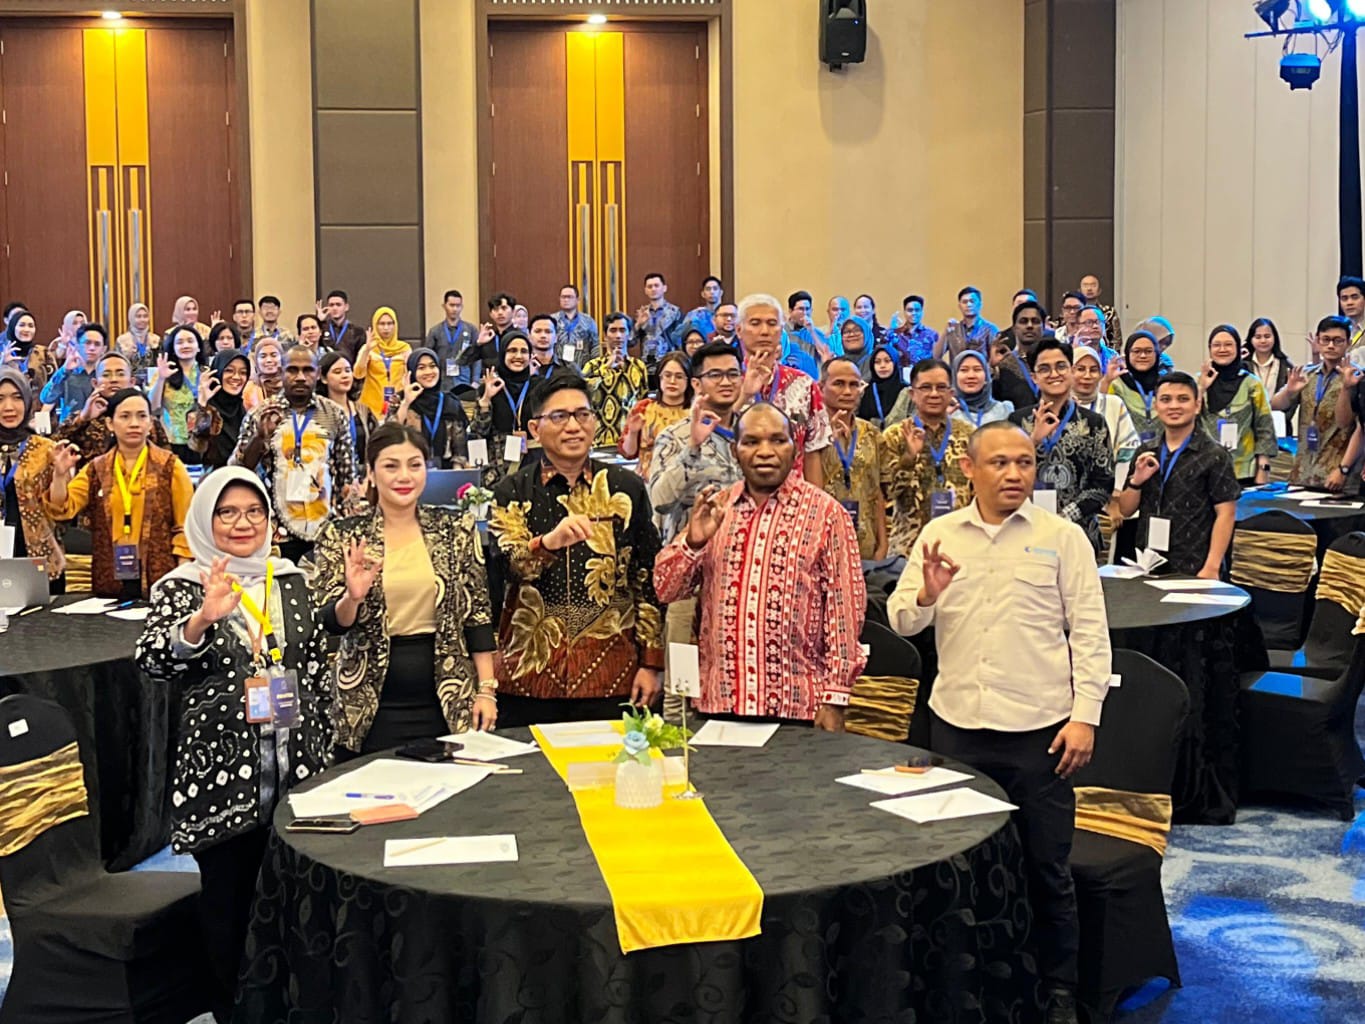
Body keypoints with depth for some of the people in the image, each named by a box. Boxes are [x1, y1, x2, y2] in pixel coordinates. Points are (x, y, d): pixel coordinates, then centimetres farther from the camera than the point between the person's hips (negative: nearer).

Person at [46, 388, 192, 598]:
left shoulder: (170, 466, 1)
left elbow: (185, 527, 0)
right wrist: (60, 475, -18)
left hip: (160, 583, -2)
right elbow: (62, 510, 0)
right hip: (109, 584, 2)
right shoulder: (96, 469, 9)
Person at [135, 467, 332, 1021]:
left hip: (296, 767, 3)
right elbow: (151, 659, -19)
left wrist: (322, 748, 12)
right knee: (229, 897, 7)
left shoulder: (292, 581, 8)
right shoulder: (181, 588, -2)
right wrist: (203, 618, -35)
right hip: (220, 770, -3)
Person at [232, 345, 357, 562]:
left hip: (326, 528, 1)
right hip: (278, 529, -1)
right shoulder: (260, 414, 0)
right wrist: (260, 437, -17)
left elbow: (347, 474, 9)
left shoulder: (335, 414, 4)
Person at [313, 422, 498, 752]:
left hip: (448, 703, 1)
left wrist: (486, 689, 0)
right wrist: (352, 599, -25)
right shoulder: (342, 535, -1)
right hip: (370, 708, -1)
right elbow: (331, 622, -4)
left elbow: (478, 612, 4)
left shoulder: (456, 528, 2)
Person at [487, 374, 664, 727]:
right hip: (530, 671, 0)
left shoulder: (626, 488, 6)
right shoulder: (512, 492, 4)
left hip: (610, 674, 1)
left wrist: (650, 663, 2)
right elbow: (504, 566, -11)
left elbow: (649, 578, 7)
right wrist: (548, 542, -31)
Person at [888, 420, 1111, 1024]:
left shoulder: (1062, 537, -2)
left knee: (1047, 870, 8)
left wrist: (1084, 717, -10)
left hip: (1038, 727, -2)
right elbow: (900, 621, 4)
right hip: (956, 724, 3)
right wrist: (926, 595, -17)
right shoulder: (939, 535, 5)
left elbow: (1089, 631, -3)